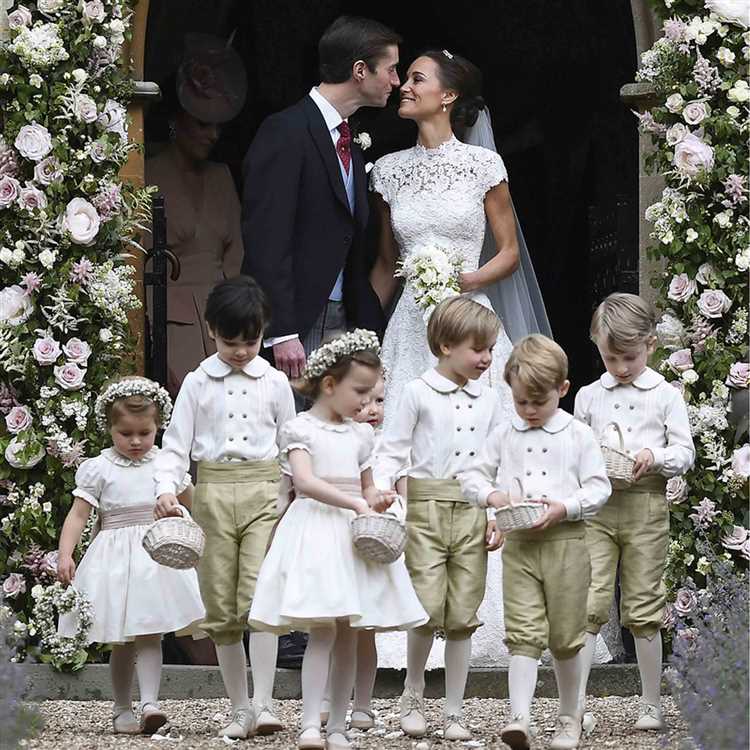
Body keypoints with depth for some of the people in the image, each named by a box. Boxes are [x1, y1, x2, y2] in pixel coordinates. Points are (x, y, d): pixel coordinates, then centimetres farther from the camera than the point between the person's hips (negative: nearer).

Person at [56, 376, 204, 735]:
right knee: (121, 641, 5)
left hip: (157, 557, 1)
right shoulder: (97, 469, -3)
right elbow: (78, 515, -6)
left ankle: (148, 703, -16)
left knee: (149, 634, -9)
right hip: (116, 558, -1)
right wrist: (64, 554, -18)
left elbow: (189, 506, 21)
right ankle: (121, 709, 14)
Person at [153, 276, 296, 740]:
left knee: (260, 597, -16)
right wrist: (166, 488, -12)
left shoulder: (275, 383, 7)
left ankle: (263, 703, -19)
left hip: (264, 491, -2)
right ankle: (241, 709, 12)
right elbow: (176, 444, 5)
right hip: (213, 492, 2)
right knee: (221, 607, 4)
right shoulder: (198, 384, 7)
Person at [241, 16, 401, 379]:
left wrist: (370, 328, 12)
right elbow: (266, 238, -16)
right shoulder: (285, 132, -10)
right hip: (295, 325, -8)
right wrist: (282, 333, -21)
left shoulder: (351, 144, 17)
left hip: (343, 322, 8)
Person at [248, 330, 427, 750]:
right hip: (316, 529, -6)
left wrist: (376, 499, 1)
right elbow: (305, 482, -18)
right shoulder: (301, 429, -5)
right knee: (323, 630, -16)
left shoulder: (361, 435, 14)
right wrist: (355, 503, -23)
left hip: (355, 534, 6)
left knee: (349, 636, 4)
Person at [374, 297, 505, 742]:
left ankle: (455, 712, 11)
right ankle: (413, 696, 10)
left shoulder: (489, 400, 12)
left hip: (473, 513, 3)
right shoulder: (419, 393, 2)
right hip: (427, 508, -3)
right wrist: (381, 491, -13)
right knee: (427, 608, -12)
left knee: (463, 615, 3)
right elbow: (394, 451, 3)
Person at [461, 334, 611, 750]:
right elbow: (472, 476, 13)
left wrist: (563, 507, -16)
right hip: (519, 544, 1)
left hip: (565, 542, -1)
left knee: (565, 637, 6)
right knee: (524, 634, -8)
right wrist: (490, 495, -8)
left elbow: (599, 488, -2)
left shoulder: (579, 435, -1)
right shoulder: (503, 436, 6)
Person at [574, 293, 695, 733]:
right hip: (596, 503, 1)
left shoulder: (666, 396, 3)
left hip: (646, 505, -1)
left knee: (643, 609, 4)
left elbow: (685, 454, 2)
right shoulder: (589, 397, 10)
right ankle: (575, 704, -8)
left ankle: (653, 705, 15)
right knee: (588, 603, -7)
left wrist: (654, 458, -17)